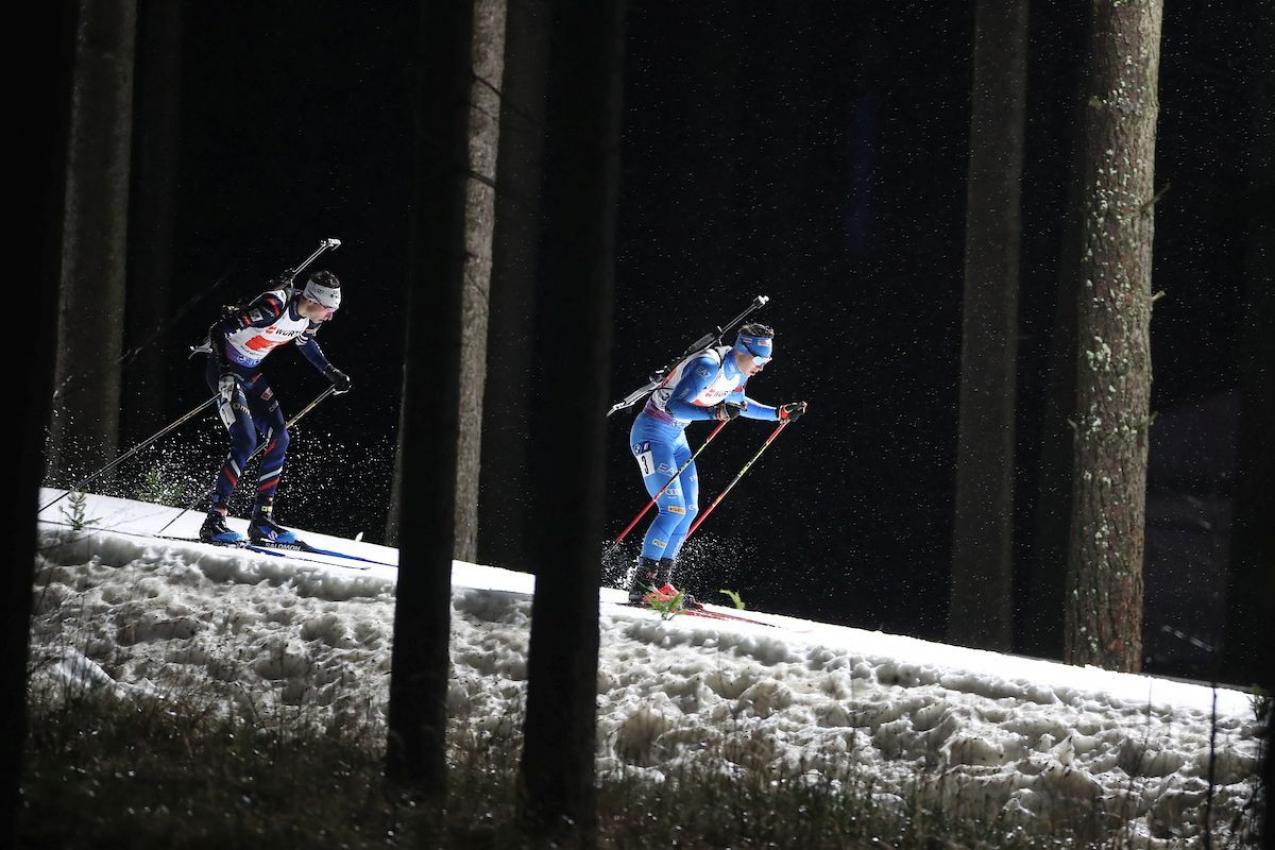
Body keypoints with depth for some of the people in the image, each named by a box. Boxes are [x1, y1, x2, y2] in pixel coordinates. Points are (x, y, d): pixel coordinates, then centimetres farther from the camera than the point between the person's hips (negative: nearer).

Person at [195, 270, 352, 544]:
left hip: (251, 374, 8)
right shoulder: (273, 307, -31)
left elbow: (305, 341, 20)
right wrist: (224, 372, -38)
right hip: (224, 370, -8)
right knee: (246, 441, -18)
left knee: (279, 439, 0)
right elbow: (218, 330, -28)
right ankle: (214, 521, -15)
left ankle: (262, 520, 6)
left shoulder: (310, 317, -6)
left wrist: (330, 372, 15)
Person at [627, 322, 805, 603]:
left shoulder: (738, 372, 1)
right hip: (652, 434, -9)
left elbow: (737, 403, 22)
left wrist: (780, 413, 17)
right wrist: (716, 412, -46)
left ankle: (660, 580, 11)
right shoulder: (708, 366, -27)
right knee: (673, 508, -16)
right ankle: (641, 584, -12)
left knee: (689, 510, 5)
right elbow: (674, 406, -34)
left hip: (675, 437, 9)